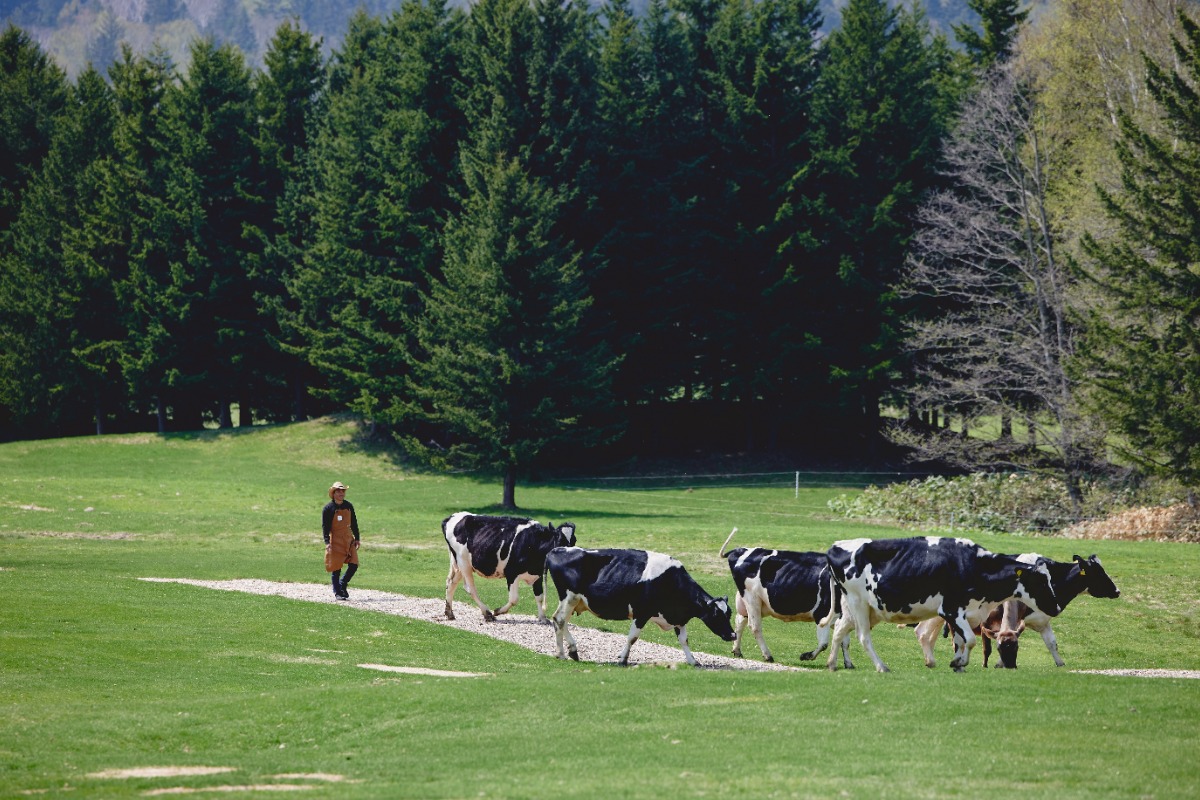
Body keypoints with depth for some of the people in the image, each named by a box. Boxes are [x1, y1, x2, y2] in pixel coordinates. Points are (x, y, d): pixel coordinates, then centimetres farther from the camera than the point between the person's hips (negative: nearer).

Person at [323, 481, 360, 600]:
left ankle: (342, 584, 19)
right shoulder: (328, 508, -7)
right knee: (336, 568, -2)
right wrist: (327, 542, -18)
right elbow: (325, 526, -9)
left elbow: (354, 523, 14)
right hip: (335, 540, -4)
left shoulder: (348, 506, 7)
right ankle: (337, 592, 7)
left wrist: (357, 539, 10)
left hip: (349, 540, 5)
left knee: (354, 565, -2)